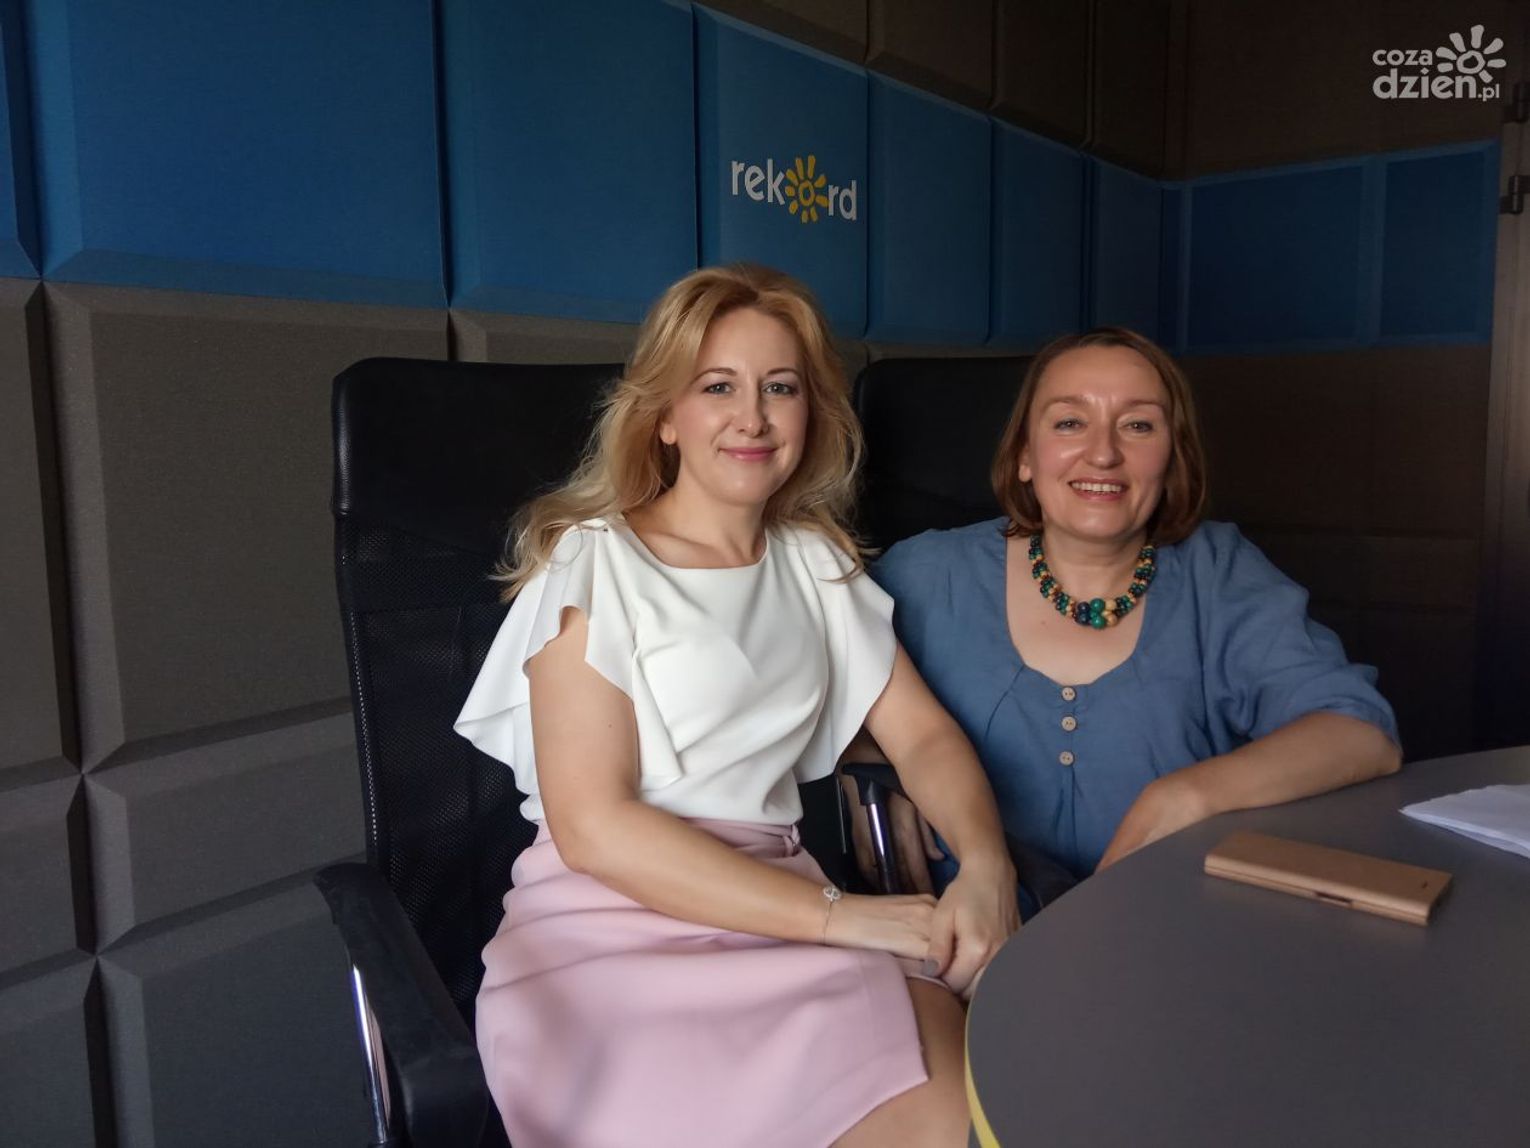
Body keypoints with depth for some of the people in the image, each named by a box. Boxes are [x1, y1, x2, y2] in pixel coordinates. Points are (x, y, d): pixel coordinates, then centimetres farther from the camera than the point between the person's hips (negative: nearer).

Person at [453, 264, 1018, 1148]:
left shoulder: (819, 563, 15)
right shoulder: (590, 563, -3)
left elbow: (924, 735, 9)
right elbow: (591, 826, -12)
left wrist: (986, 865, -14)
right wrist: (836, 915, -18)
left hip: (783, 910, 6)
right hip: (615, 927, -5)